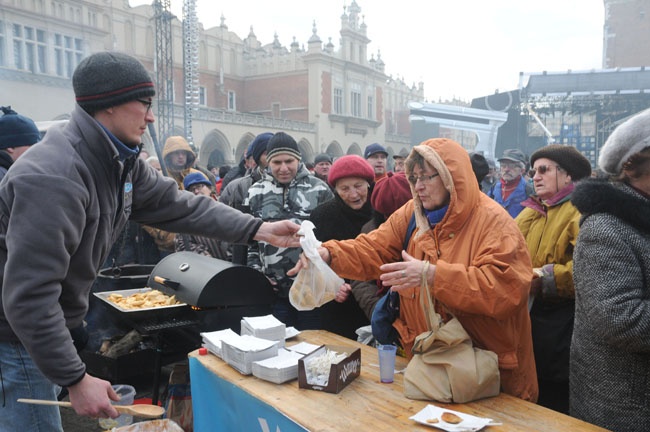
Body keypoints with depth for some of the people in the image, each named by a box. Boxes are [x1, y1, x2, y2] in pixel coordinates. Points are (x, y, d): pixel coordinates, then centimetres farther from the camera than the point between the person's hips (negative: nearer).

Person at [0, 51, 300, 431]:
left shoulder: (121, 164, -1)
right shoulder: (53, 176, -31)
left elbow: (180, 205, 0)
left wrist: (258, 230, -6)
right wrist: (76, 379, -27)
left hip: (45, 325, 9)